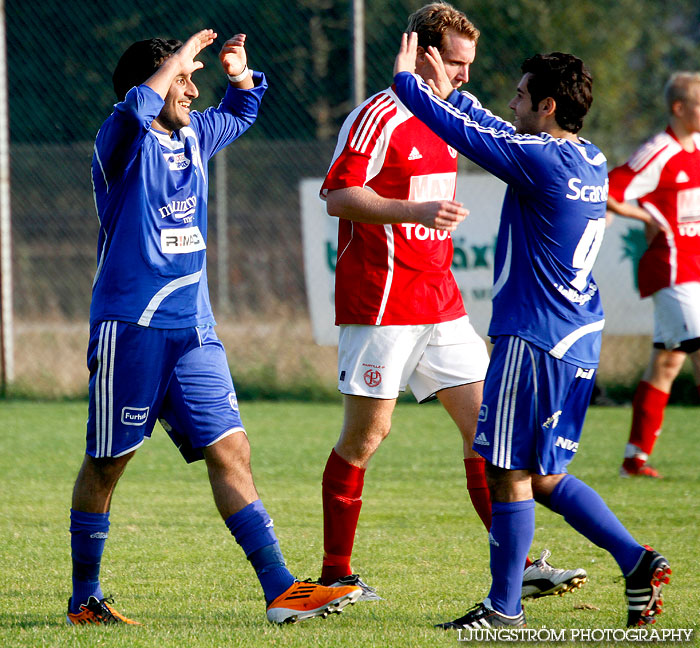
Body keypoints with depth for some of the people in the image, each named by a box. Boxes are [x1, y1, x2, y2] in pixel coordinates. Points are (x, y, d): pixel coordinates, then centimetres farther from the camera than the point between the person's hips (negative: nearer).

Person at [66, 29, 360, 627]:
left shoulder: (192, 137, 14)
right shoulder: (124, 141, -8)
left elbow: (240, 114, 33)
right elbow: (138, 105, -33)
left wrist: (241, 75, 11)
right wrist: (183, 56, -20)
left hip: (193, 329, 7)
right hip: (131, 324, -7)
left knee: (230, 450, -1)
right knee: (106, 464, 4)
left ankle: (280, 589, -6)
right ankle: (84, 599, 14)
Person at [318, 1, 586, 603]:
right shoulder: (378, 117, -12)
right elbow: (339, 195, -20)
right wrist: (416, 211, -28)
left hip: (440, 302, 8)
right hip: (380, 300, -8)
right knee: (366, 433, -3)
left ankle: (517, 565, 0)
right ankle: (335, 574, 7)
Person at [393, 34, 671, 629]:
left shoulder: (541, 159, -14)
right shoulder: (591, 162, 12)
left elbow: (464, 133, -9)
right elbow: (502, 135, 27)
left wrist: (407, 81, 6)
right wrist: (450, 92, 32)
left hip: (533, 339, -9)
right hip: (580, 339, 9)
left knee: (509, 473, -2)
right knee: (545, 477, 15)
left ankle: (504, 608, 2)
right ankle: (637, 562, 7)